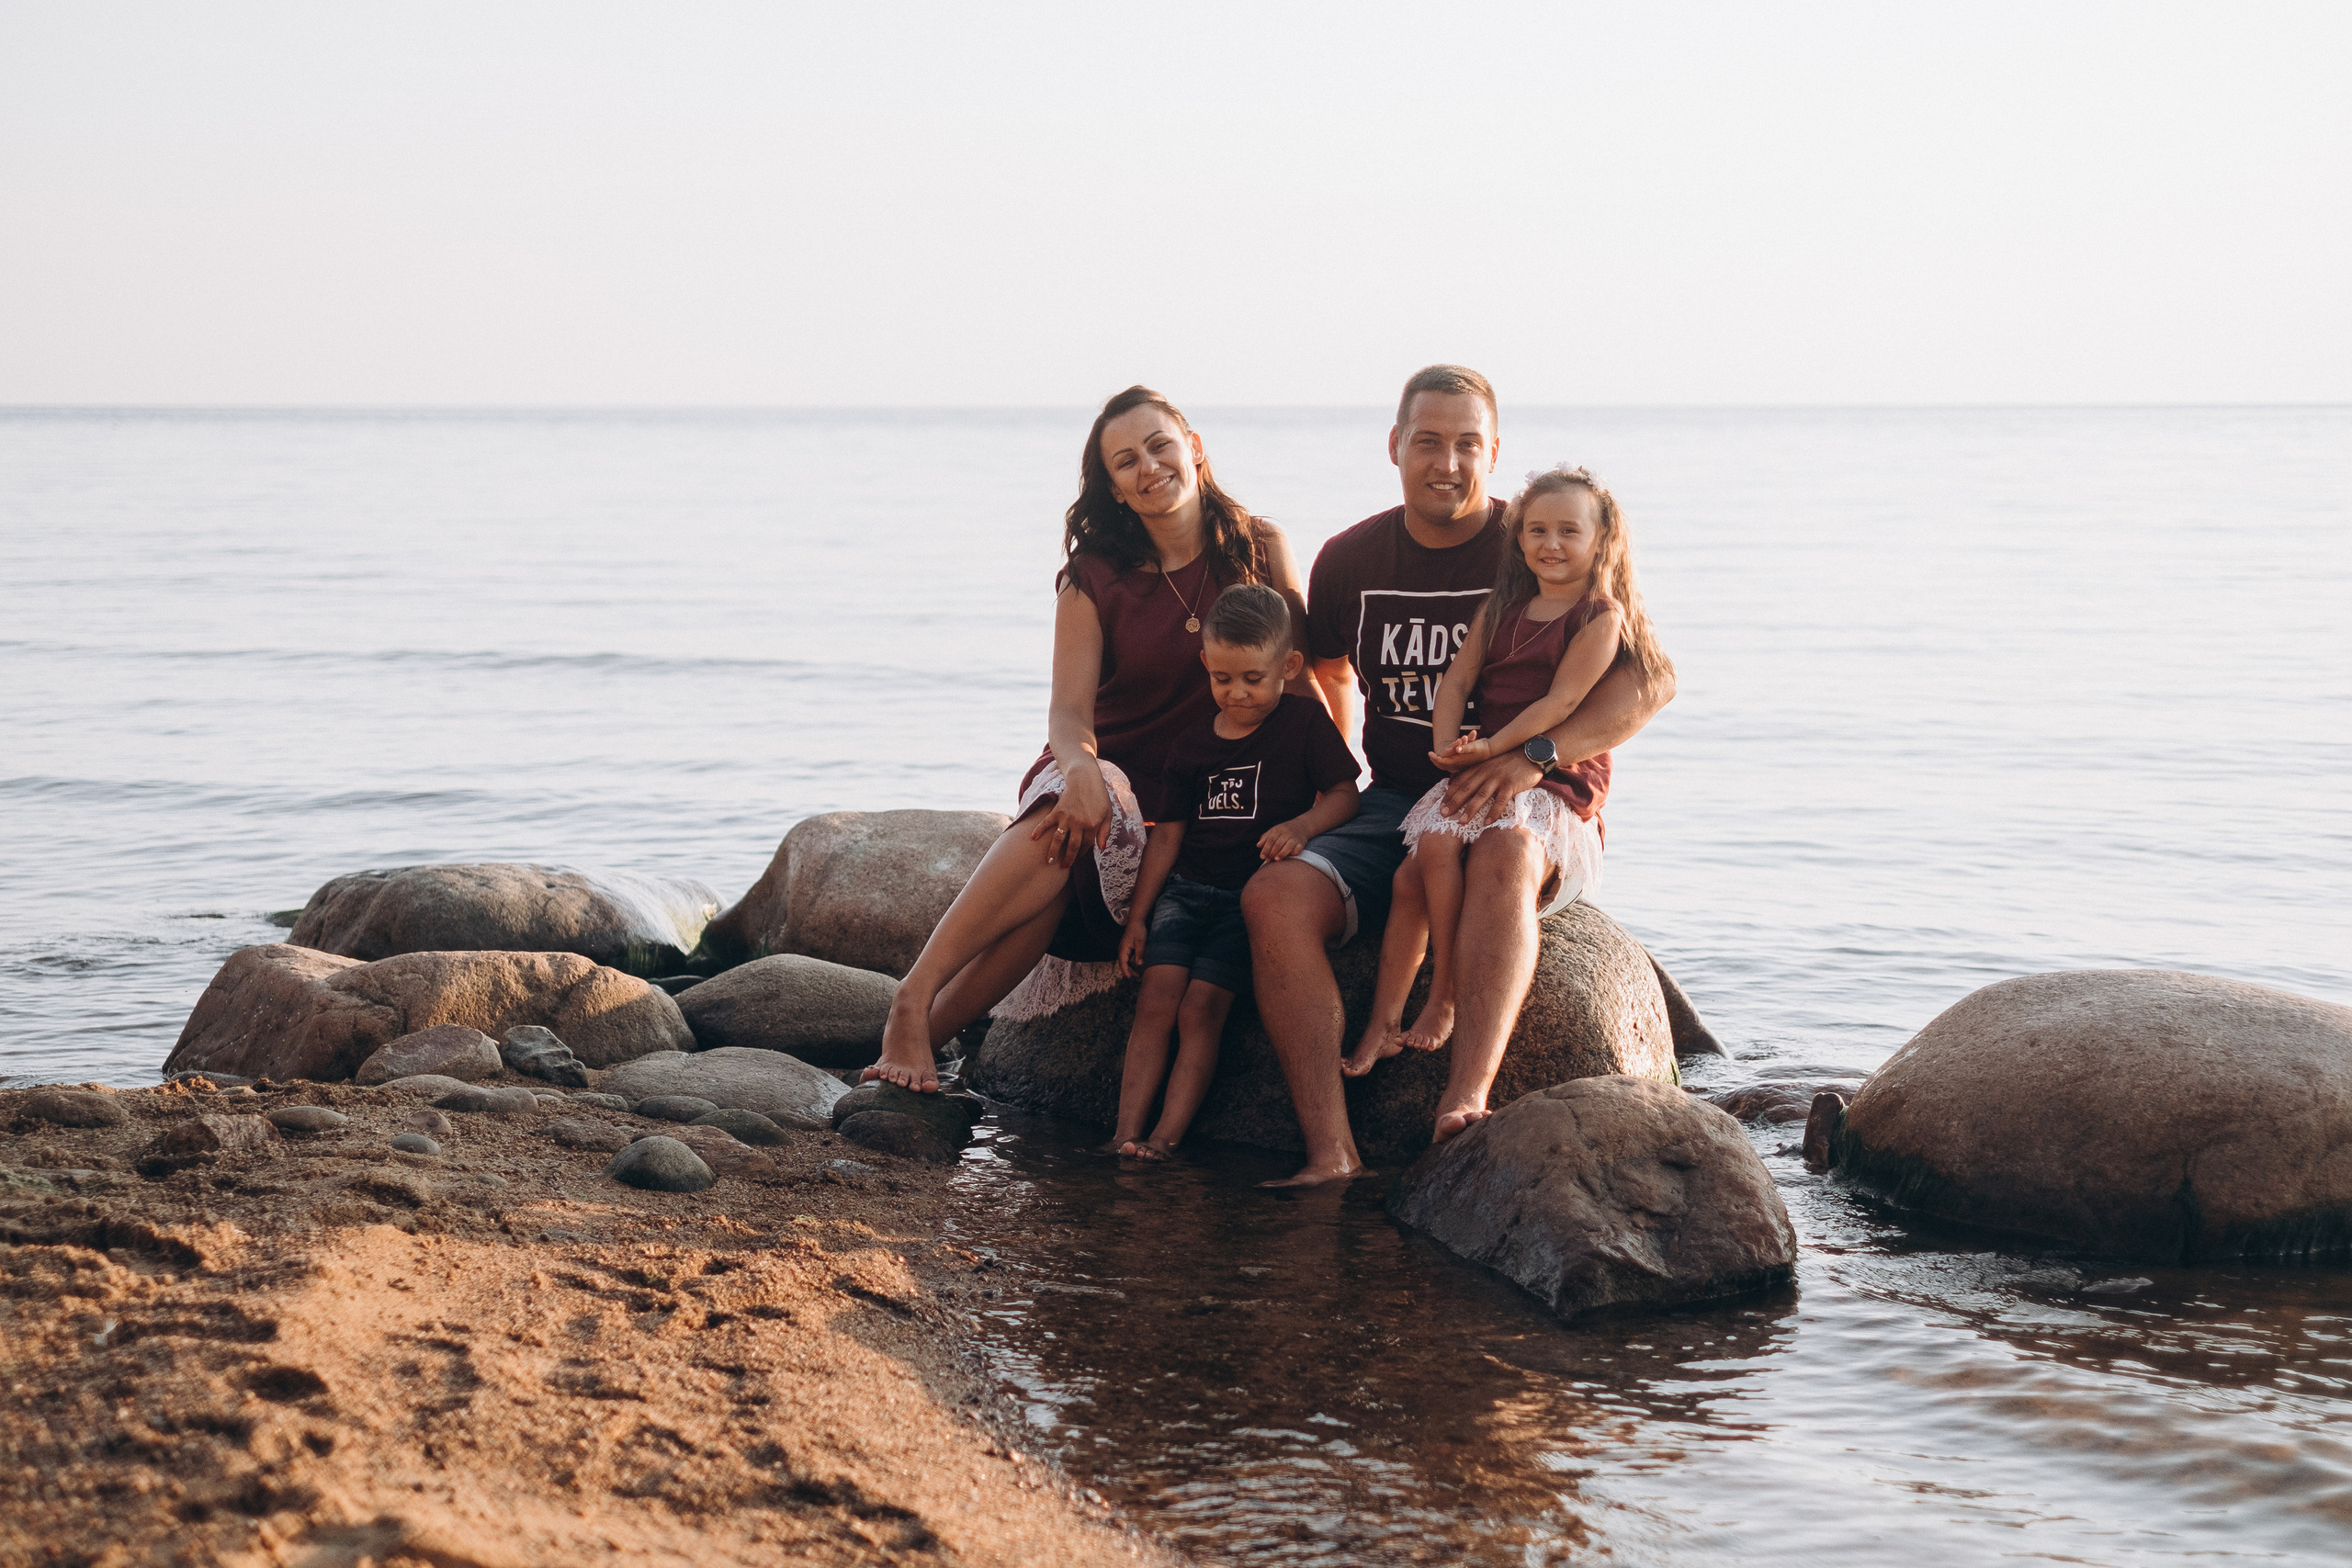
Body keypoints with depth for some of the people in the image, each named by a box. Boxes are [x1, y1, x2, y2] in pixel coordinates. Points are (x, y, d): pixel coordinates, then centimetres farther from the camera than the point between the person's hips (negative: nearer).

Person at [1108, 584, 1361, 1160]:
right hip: (1185, 890, 4)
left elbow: (1344, 794, -3)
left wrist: (1301, 824, -25)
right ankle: (1125, 1132, -17)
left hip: (1254, 894, -4)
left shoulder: (1305, 721, 1)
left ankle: (1168, 1135, -18)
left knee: (1200, 1009, -16)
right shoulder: (1192, 746, 11)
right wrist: (1137, 916, 11)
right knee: (1156, 1000, -13)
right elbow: (1168, 833, 14)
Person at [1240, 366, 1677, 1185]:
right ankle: (1330, 1151, -34)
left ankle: (1465, 1102, -54)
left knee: (1502, 857, -41)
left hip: (1532, 810, -4)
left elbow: (1651, 678, -11)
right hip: (1394, 806, 4)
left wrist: (1535, 754, -24)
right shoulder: (1349, 560, 9)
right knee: (1275, 894, -25)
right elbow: (1329, 673, 29)